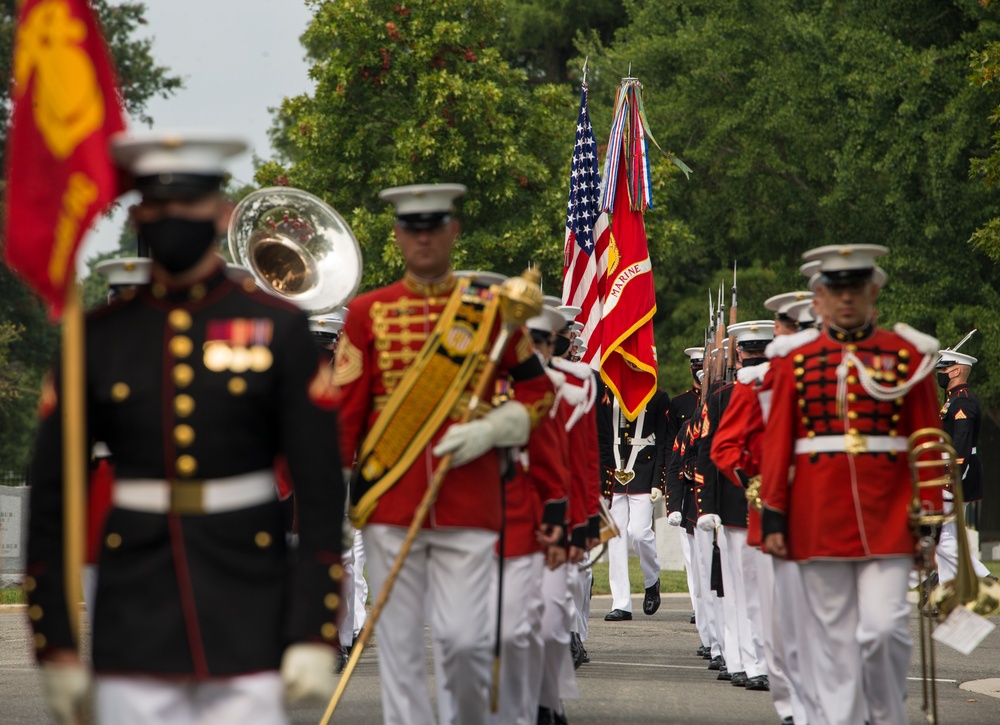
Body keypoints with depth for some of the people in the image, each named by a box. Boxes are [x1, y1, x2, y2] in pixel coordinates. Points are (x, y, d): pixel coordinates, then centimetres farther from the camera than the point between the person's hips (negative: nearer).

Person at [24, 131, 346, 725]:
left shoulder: (279, 329, 2)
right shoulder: (99, 337, 5)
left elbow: (320, 490, 0)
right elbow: (53, 494, 7)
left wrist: (315, 632, -7)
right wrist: (56, 643, 2)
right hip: (134, 626, 1)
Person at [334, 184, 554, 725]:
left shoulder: (491, 308, 7)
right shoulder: (367, 313, 7)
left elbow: (538, 391, 11)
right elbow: (343, 410, 6)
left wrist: (487, 432, -6)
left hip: (470, 504, -1)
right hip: (390, 504, 1)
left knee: (466, 639, -7)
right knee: (400, 642, 1)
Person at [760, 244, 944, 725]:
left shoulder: (907, 356, 5)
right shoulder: (796, 362, 7)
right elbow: (777, 445, 6)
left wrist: (929, 515, -1)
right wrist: (772, 516, 1)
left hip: (887, 518, -1)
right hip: (819, 519, 1)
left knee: (884, 629, -9)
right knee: (833, 637, 3)